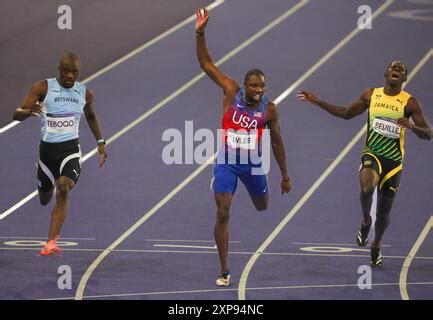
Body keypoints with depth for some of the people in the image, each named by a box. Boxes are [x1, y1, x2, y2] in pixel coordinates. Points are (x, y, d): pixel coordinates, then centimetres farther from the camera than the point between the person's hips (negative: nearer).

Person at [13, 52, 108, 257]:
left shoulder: (85, 93, 3)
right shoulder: (43, 88, -8)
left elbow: (91, 116, 25)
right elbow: (16, 114, -14)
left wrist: (100, 143, 19)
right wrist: (28, 112, -36)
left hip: (70, 149, 0)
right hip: (47, 149, 0)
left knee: (64, 188, -27)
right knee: (44, 200, 16)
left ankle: (51, 242, -28)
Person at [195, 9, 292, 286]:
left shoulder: (269, 109, -8)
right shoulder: (232, 92, -9)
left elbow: (277, 143, 3)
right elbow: (207, 64, -10)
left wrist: (285, 175, 8)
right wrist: (200, 34, -20)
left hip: (253, 164, 1)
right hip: (226, 162, -1)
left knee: (263, 208, 19)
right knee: (222, 214, -11)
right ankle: (225, 272, -5)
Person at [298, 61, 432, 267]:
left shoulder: (410, 103, -4)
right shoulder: (371, 95, 4)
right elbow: (346, 113, 16)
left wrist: (411, 126, -27)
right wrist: (318, 102, 10)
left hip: (394, 161, 0)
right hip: (372, 154, 0)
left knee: (384, 211, 9)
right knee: (366, 187, -33)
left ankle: (376, 246, 37)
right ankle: (365, 221, -2)